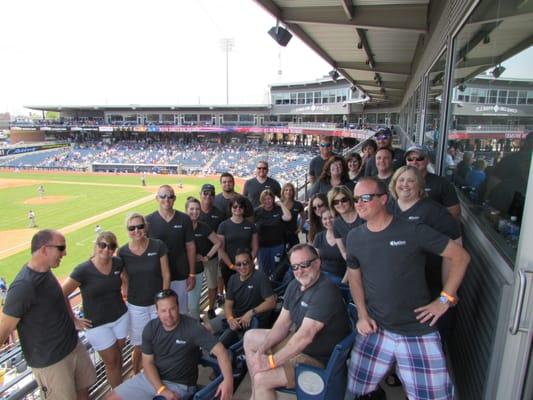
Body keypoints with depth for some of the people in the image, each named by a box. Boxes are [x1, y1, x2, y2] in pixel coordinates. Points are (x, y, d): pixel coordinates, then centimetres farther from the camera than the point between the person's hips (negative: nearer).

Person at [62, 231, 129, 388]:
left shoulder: (117, 263, -7)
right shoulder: (83, 270, -20)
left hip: (121, 317, 4)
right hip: (97, 324, -3)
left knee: (118, 354, 19)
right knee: (111, 361, 9)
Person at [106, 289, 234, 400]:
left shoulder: (192, 327, -20)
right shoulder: (150, 328, -6)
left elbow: (220, 350, -24)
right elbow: (148, 362, -4)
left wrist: (228, 380, -39)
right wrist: (162, 389, -19)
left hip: (179, 385, -5)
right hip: (152, 378, 5)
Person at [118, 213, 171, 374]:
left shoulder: (158, 246, -12)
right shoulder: (123, 252, -8)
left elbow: (166, 275, -7)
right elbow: (125, 280, 3)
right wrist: (129, 298, 0)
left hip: (158, 303, 0)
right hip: (136, 306, 1)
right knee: (139, 346, 13)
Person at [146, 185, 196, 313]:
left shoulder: (184, 219, -4)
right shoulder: (148, 220, -6)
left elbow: (190, 246, 1)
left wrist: (192, 274, 0)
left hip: (180, 276, 1)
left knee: (181, 312, 14)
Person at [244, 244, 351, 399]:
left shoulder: (325, 292, -28)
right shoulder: (295, 285, 0)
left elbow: (305, 336, -32)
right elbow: (282, 323, 3)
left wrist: (271, 361, -26)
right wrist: (261, 349, -10)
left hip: (318, 359, -9)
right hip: (296, 342, 9)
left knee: (261, 378, -22)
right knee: (250, 337, 15)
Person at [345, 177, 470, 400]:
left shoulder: (413, 231, -13)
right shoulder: (354, 238, 2)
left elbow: (460, 256, -6)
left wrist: (445, 299, -9)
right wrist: (362, 315, 2)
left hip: (418, 332, -3)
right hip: (375, 329, 4)